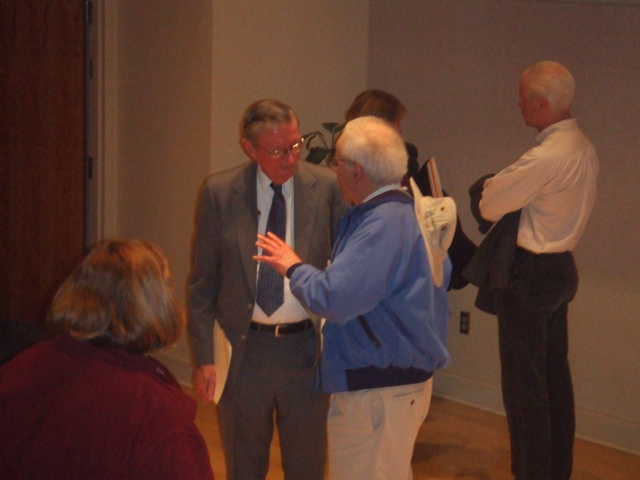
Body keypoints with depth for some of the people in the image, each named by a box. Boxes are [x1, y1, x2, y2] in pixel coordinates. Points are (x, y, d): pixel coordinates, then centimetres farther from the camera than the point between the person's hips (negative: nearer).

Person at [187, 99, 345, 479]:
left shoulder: (327, 187, -5)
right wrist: (203, 356, -2)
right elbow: (203, 282, 1)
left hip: (307, 348, 0)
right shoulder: (219, 193, -4)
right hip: (244, 348, 0)